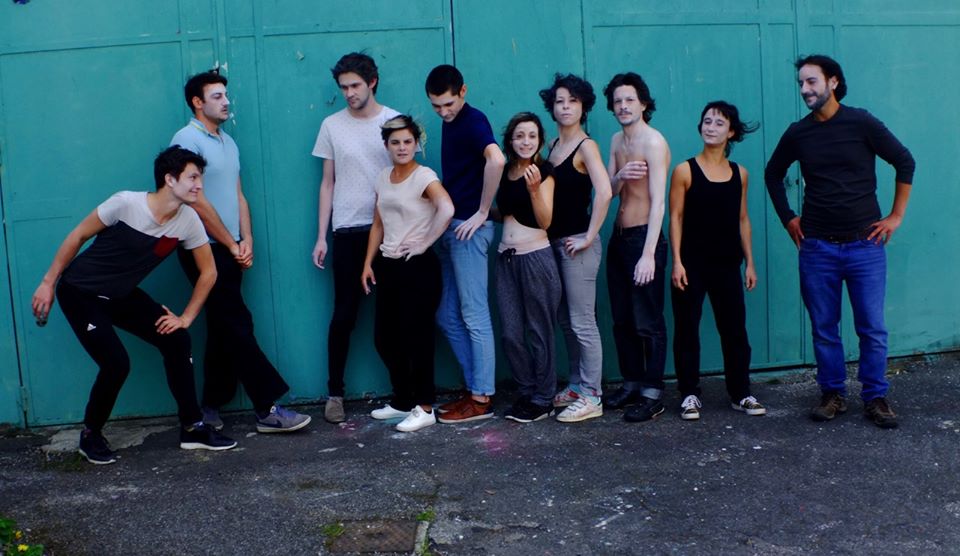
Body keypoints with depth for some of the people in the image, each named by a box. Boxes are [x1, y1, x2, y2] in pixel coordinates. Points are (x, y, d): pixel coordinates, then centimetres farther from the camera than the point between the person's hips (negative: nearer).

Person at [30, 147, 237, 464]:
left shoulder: (188, 221, -13)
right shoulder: (127, 203, -26)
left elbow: (208, 272, -1)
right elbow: (77, 237, -14)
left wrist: (186, 318, -5)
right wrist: (48, 283, -10)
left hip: (122, 295, 5)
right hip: (80, 293, -5)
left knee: (177, 341, -9)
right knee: (116, 363, -18)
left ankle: (192, 428, 3)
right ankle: (90, 436, 8)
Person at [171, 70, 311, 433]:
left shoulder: (227, 142, 16)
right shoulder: (188, 140, -10)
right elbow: (196, 201, -15)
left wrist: (246, 240, 1)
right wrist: (232, 244, -10)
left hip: (229, 250, 8)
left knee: (223, 329, 10)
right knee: (238, 326, -7)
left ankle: (212, 406, 20)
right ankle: (268, 409, -4)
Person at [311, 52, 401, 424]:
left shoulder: (395, 122, 3)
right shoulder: (332, 125, 7)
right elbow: (328, 183, 10)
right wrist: (321, 236, 5)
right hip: (348, 231, 1)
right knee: (343, 314, 1)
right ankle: (335, 393, 11)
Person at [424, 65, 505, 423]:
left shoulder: (473, 121, -12)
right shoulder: (450, 123, 15)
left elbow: (496, 160, -32)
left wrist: (482, 212, -23)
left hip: (468, 228, -10)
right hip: (451, 228, 10)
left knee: (474, 315, -4)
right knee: (448, 317, 12)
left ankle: (482, 399, 4)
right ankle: (475, 388, 20)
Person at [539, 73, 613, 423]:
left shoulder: (586, 146, -10)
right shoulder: (553, 146, 12)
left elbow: (604, 193, -22)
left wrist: (589, 237, -19)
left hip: (577, 243, -8)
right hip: (554, 241, 8)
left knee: (582, 322, -3)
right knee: (565, 320, 15)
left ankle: (591, 397, 5)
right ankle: (576, 386, 27)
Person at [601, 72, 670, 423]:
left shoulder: (653, 142, -13)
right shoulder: (617, 141, 12)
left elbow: (658, 201, -20)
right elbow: (607, 192, 10)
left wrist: (649, 254, -26)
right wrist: (619, 176, -15)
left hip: (643, 236, -8)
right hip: (619, 236, 8)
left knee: (648, 322, -3)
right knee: (622, 319, 13)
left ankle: (652, 395, 5)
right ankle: (631, 384, 24)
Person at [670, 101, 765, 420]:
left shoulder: (739, 174, 8)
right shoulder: (684, 171, -3)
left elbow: (742, 220, 12)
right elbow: (675, 218, -5)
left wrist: (749, 263, 9)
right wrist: (677, 261, -11)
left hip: (727, 264, 3)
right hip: (692, 264, -3)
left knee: (735, 328, 6)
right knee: (687, 328, 2)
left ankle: (740, 393, 18)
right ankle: (690, 394, 12)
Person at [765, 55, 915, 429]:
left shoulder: (861, 123, -4)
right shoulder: (798, 133, 5)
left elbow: (904, 162, 2)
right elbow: (772, 175, 20)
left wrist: (896, 216, 0)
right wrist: (788, 219, 13)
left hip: (865, 244, -2)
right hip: (817, 247, 2)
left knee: (872, 328, 1)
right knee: (824, 328, 7)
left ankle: (875, 398, 14)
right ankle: (833, 395, 20)